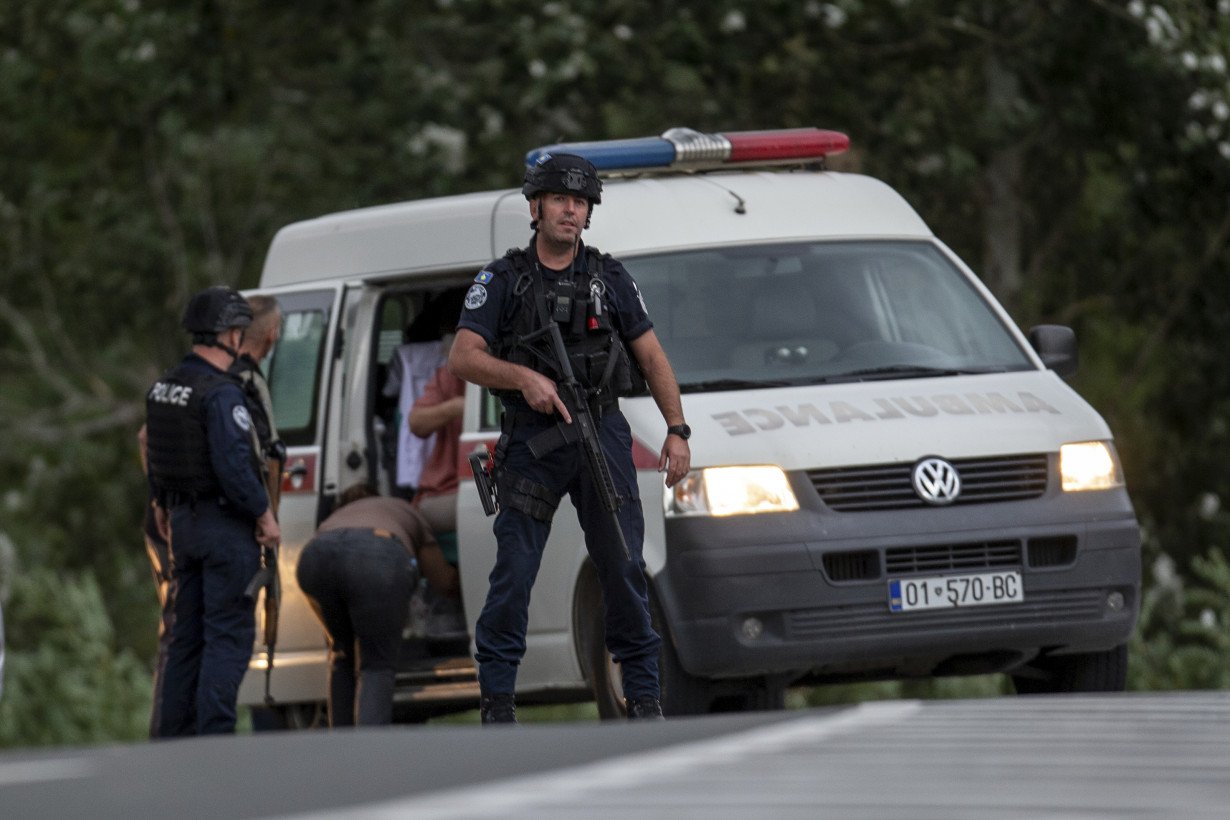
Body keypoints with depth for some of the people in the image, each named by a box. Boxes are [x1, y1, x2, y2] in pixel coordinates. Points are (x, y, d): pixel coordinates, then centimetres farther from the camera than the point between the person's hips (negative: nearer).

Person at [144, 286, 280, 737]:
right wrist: (264, 514, -12)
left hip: (185, 521, 9)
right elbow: (234, 464, -23)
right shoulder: (220, 394, -20)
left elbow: (153, 450, 19)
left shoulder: (163, 387, 8)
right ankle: (213, 736, -10)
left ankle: (174, 735, 14)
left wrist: (162, 505, 32)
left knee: (187, 633, 13)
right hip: (226, 526, -9)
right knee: (228, 635, -6)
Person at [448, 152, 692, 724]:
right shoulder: (502, 281, 5)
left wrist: (677, 431, 2)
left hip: (602, 437, 2)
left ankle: (643, 693, 10)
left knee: (624, 566, 2)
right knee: (513, 572, -4)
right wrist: (524, 377, -21)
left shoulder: (610, 280, 11)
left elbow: (652, 359, 12)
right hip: (531, 441, -2)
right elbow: (463, 359, -5)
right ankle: (497, 696, 2)